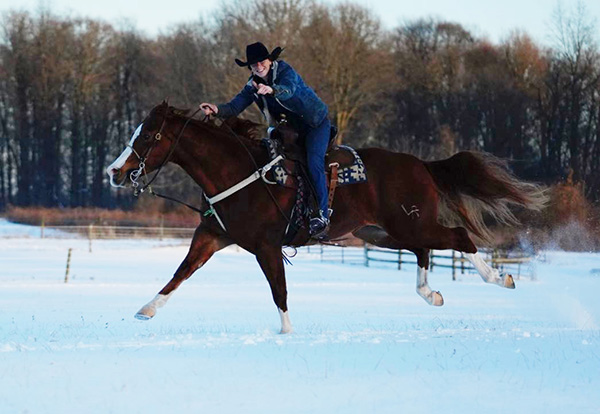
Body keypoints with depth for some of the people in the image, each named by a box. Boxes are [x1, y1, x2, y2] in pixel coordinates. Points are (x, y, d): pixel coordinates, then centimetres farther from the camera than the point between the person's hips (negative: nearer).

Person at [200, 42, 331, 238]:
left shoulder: (285, 71, -21)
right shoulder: (253, 86, -3)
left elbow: (288, 89, -42)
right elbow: (235, 107, -13)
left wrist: (272, 90, -65)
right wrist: (217, 110, -35)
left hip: (316, 123, -7)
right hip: (291, 129, 7)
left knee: (314, 163, -25)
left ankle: (322, 215, -27)